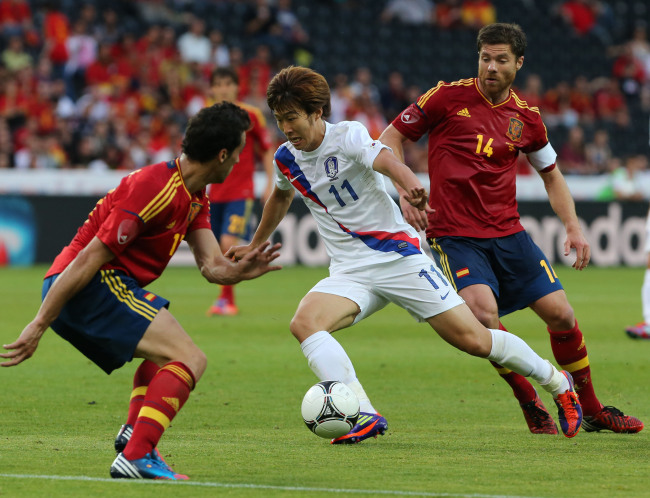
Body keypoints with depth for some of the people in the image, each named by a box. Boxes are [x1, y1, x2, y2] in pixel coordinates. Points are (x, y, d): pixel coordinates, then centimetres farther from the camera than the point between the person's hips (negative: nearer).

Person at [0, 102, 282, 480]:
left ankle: (134, 431, 10)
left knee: (165, 351, 31)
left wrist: (240, 271, -18)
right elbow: (91, 257, -21)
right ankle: (136, 456, -26)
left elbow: (212, 266, 6)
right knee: (189, 360, -16)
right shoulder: (156, 189, -18)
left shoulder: (196, 199, 13)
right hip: (97, 285, -11)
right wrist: (40, 325, -22)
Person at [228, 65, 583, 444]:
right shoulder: (287, 159, 4)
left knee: (475, 341, -6)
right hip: (350, 273, 5)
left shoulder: (348, 136, -13)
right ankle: (364, 416, -33)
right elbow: (281, 197, 29)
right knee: (304, 323, -26)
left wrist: (411, 185, -58)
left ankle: (557, 381, 19)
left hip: (400, 257, -5)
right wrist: (255, 245, 41)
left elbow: (386, 160, -35)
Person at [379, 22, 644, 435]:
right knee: (484, 312, -27)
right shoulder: (449, 97, -5)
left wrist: (574, 227, 7)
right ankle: (531, 405, -8)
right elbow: (392, 137, 3)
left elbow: (551, 174, 20)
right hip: (455, 235, -4)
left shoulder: (526, 118, 6)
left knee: (561, 313, 0)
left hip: (508, 232, 4)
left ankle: (592, 411, 20)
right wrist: (405, 192, -11)